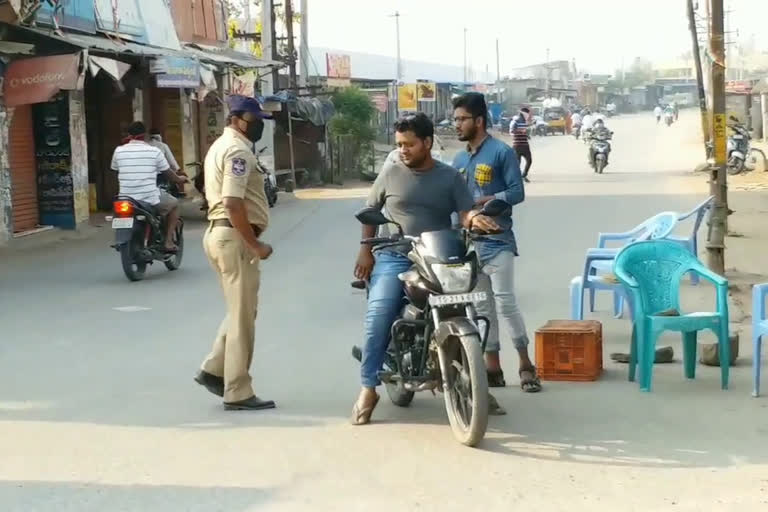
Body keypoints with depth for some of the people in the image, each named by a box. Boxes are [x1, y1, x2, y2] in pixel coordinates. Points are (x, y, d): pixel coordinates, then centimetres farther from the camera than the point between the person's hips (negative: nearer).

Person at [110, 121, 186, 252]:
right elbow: (168, 173, 9)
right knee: (174, 203, 25)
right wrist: (179, 179, 31)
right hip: (150, 199, -3)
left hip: (126, 200, 3)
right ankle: (168, 242, 18)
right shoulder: (154, 151, -3)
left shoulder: (119, 151, 2)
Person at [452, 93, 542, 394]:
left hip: (497, 241, -7)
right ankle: (492, 368, 14)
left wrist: (482, 202, -20)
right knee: (482, 307, 9)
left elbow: (517, 192, -11)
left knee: (505, 303, -11)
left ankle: (526, 366, -3)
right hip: (468, 242, 7)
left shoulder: (502, 152, -5)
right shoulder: (459, 160, 15)